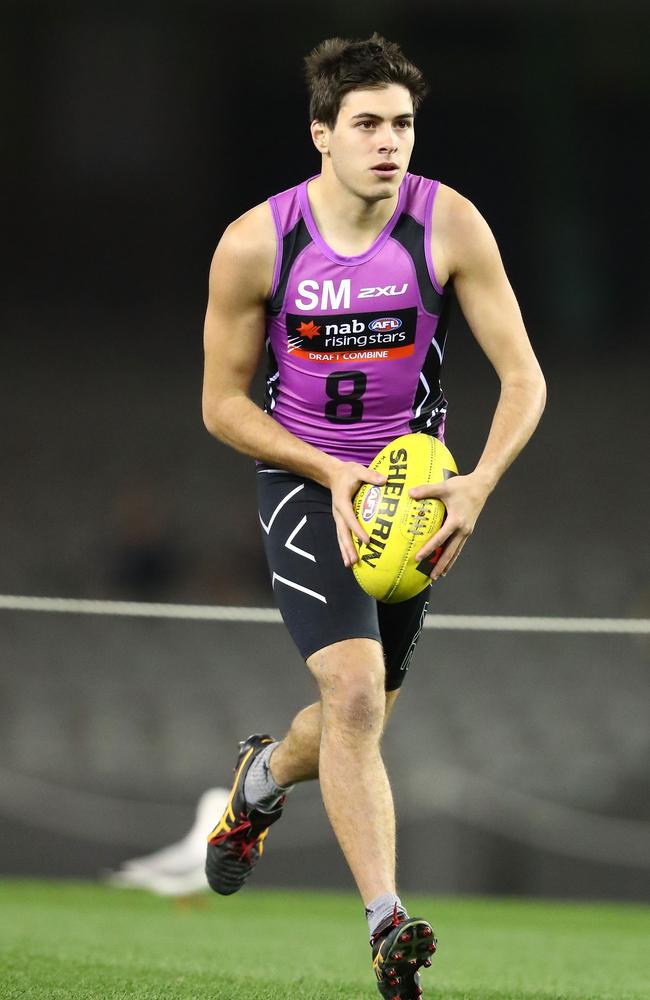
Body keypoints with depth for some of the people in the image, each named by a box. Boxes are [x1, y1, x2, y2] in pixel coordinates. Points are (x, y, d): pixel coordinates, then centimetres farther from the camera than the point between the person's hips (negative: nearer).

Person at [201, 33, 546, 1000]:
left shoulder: (450, 225, -14)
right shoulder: (255, 244, -16)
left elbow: (523, 376, -11)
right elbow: (222, 403, -5)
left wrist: (480, 483, -27)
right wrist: (332, 474, -18)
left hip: (410, 484, 3)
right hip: (302, 479, -3)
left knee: (357, 721, 13)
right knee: (356, 693, -23)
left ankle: (262, 778, 49)